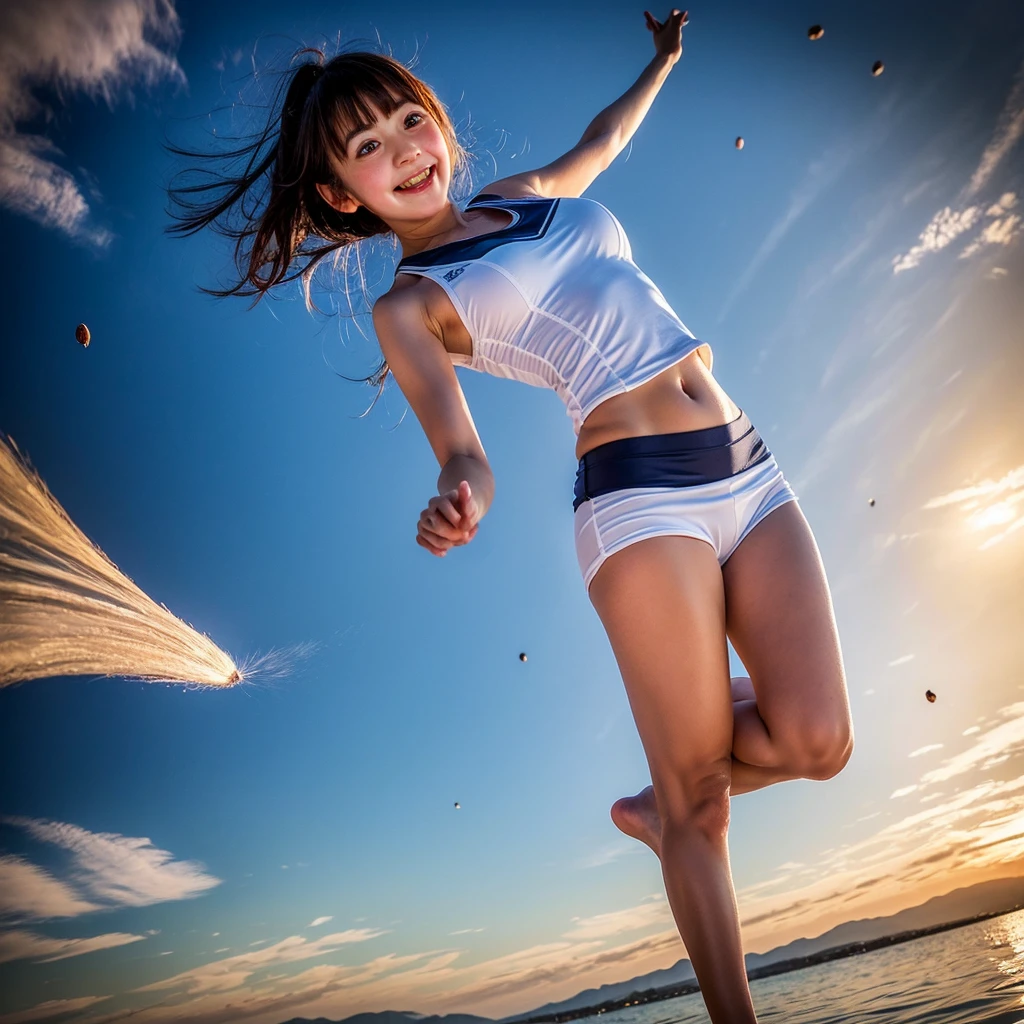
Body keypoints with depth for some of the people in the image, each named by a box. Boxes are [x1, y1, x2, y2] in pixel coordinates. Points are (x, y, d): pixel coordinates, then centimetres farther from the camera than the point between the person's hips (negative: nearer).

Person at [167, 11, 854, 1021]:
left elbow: (598, 144, 43)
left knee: (815, 740, -5)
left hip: (748, 472, 6)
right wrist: (457, 504, -29)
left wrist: (662, 59, 56)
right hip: (639, 494, -6)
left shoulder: (521, 194, 21)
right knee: (697, 793, -3)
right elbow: (465, 454, -7)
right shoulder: (408, 304, 4)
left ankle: (660, 807, 23)